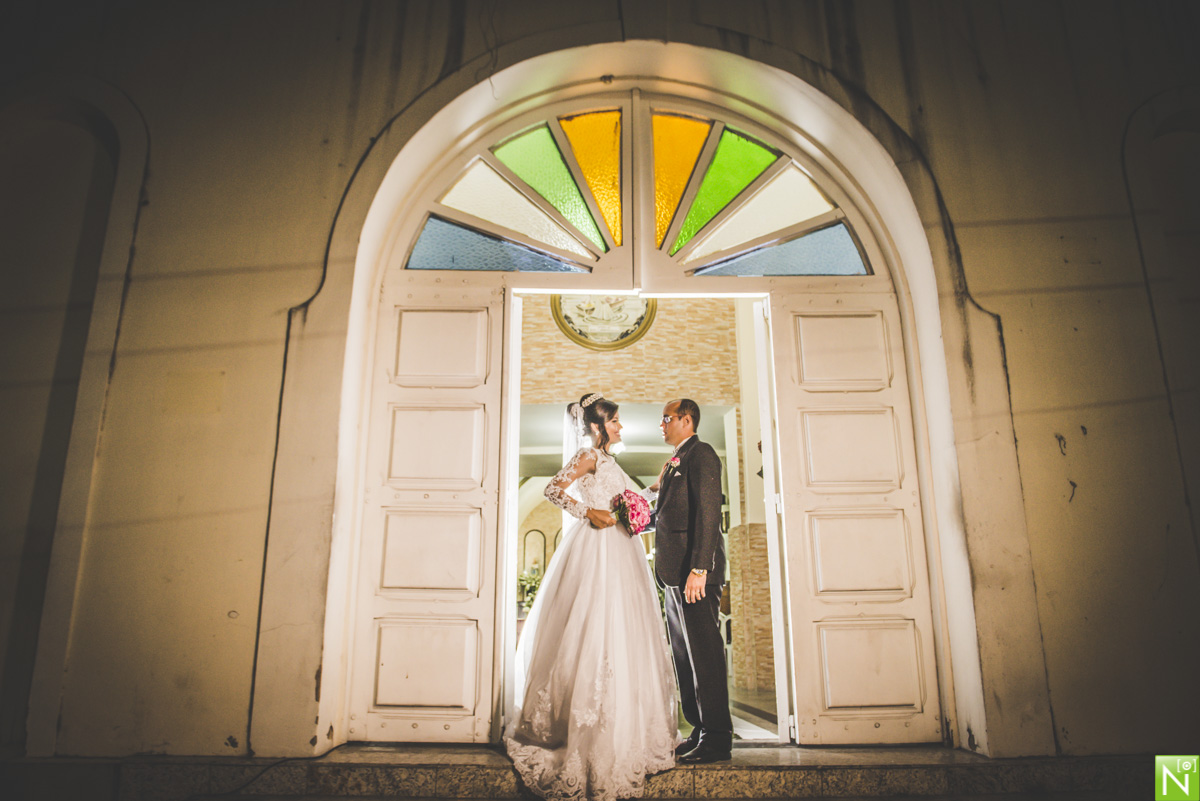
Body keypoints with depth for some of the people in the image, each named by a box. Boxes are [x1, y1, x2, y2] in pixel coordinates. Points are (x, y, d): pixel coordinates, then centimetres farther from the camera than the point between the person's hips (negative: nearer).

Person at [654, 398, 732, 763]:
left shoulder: (701, 454, -7)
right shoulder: (675, 462, 22)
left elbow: (708, 512, -17)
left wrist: (698, 570, -23)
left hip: (695, 572, -9)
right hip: (674, 575, 10)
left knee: (705, 654, -4)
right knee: (685, 657, 12)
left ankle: (717, 739, 6)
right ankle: (699, 730, 21)